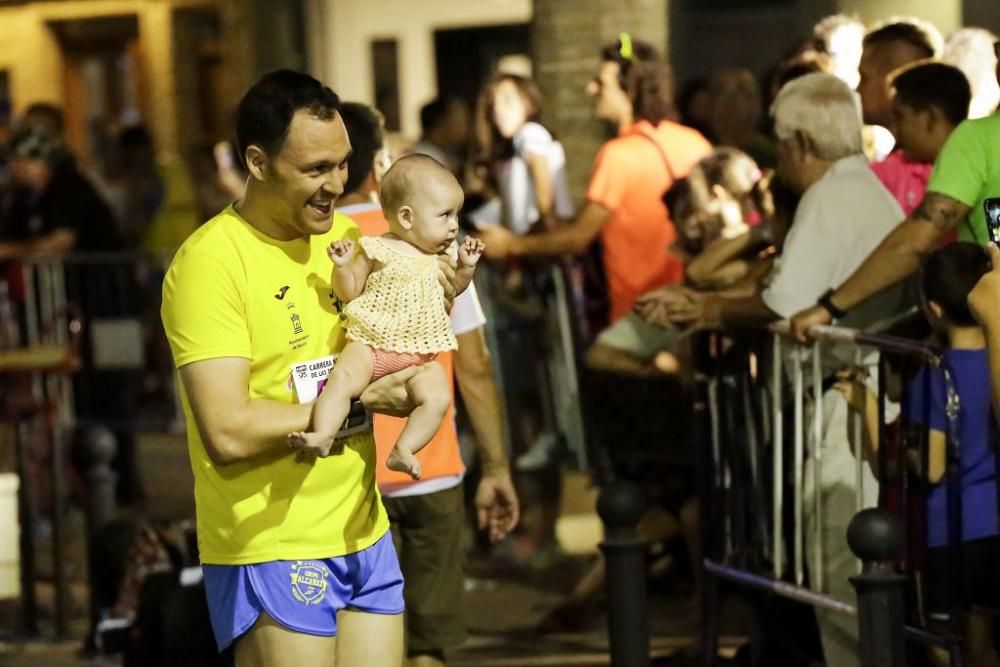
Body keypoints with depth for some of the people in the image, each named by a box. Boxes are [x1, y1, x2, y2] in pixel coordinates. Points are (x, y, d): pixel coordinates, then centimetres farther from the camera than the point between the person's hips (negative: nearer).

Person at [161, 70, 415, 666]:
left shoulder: (343, 236, 8)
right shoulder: (210, 261, -15)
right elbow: (228, 433, -22)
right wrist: (357, 402, -16)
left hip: (365, 533, 7)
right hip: (270, 550, -7)